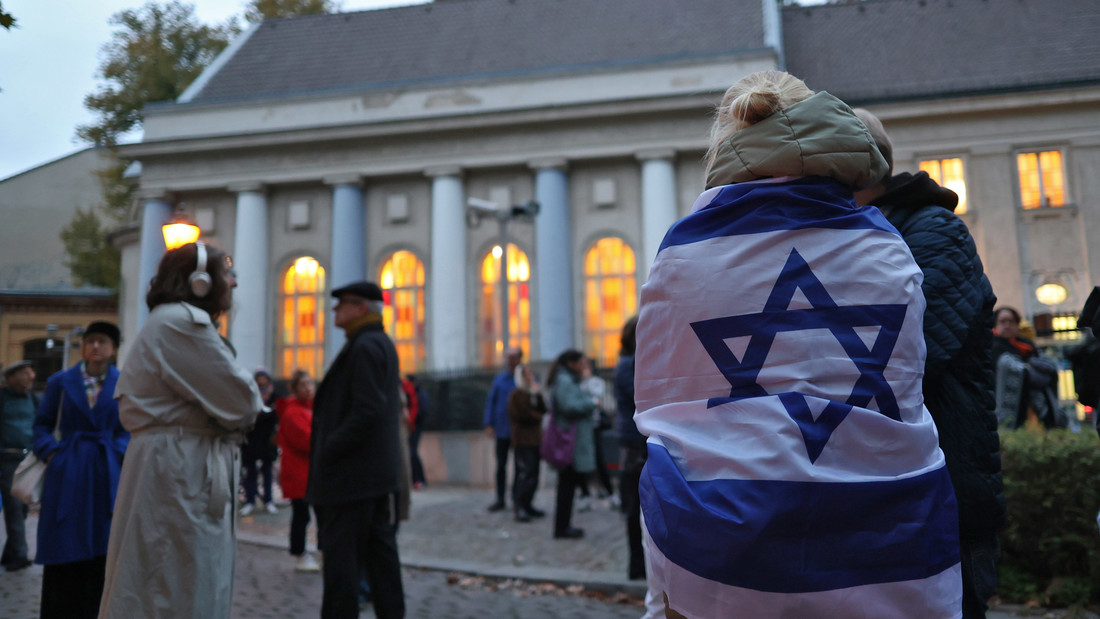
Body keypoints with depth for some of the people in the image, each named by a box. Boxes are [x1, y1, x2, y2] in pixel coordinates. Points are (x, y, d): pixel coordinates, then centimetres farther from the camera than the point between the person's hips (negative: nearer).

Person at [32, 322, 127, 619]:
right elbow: (42, 424, 9)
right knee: (64, 549, 4)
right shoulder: (60, 381, 5)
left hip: (106, 473, 0)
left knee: (100, 548, 4)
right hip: (67, 472, 0)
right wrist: (50, 453, -5)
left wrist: (118, 455, -9)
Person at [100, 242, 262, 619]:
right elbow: (241, 400, -17)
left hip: (173, 467, 11)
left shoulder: (171, 322, 18)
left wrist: (237, 411, 3)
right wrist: (250, 398, 3)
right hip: (182, 472, -11)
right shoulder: (183, 322, -15)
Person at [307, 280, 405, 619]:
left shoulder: (364, 347, -15)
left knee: (341, 553, -1)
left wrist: (327, 451, -16)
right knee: (380, 550, 13)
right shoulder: (382, 343, 15)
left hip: (352, 472, -10)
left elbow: (366, 412, -24)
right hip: (379, 471, 10)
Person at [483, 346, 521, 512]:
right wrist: (489, 424, 0)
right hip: (502, 431, 3)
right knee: (501, 465, 8)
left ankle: (516, 498, 16)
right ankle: (500, 499, 17)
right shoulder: (499, 379, 7)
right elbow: (490, 402, 8)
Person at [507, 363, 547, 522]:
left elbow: (543, 410, 10)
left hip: (534, 439, 8)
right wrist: (538, 417, 2)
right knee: (527, 474, -14)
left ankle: (527, 506, 13)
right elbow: (522, 415, -12)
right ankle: (519, 508, -13)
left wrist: (538, 395, -2)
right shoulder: (517, 394, -5)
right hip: (523, 439, -8)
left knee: (533, 475, 7)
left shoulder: (533, 393, 20)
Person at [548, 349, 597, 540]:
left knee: (568, 484, 13)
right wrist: (591, 402, -11)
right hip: (570, 441, -10)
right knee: (568, 484, -5)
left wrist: (585, 379, 17)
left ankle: (563, 526, 20)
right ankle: (562, 528, 1)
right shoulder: (563, 381, -14)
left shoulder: (570, 380, 20)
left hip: (573, 442, 10)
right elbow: (570, 406, -24)